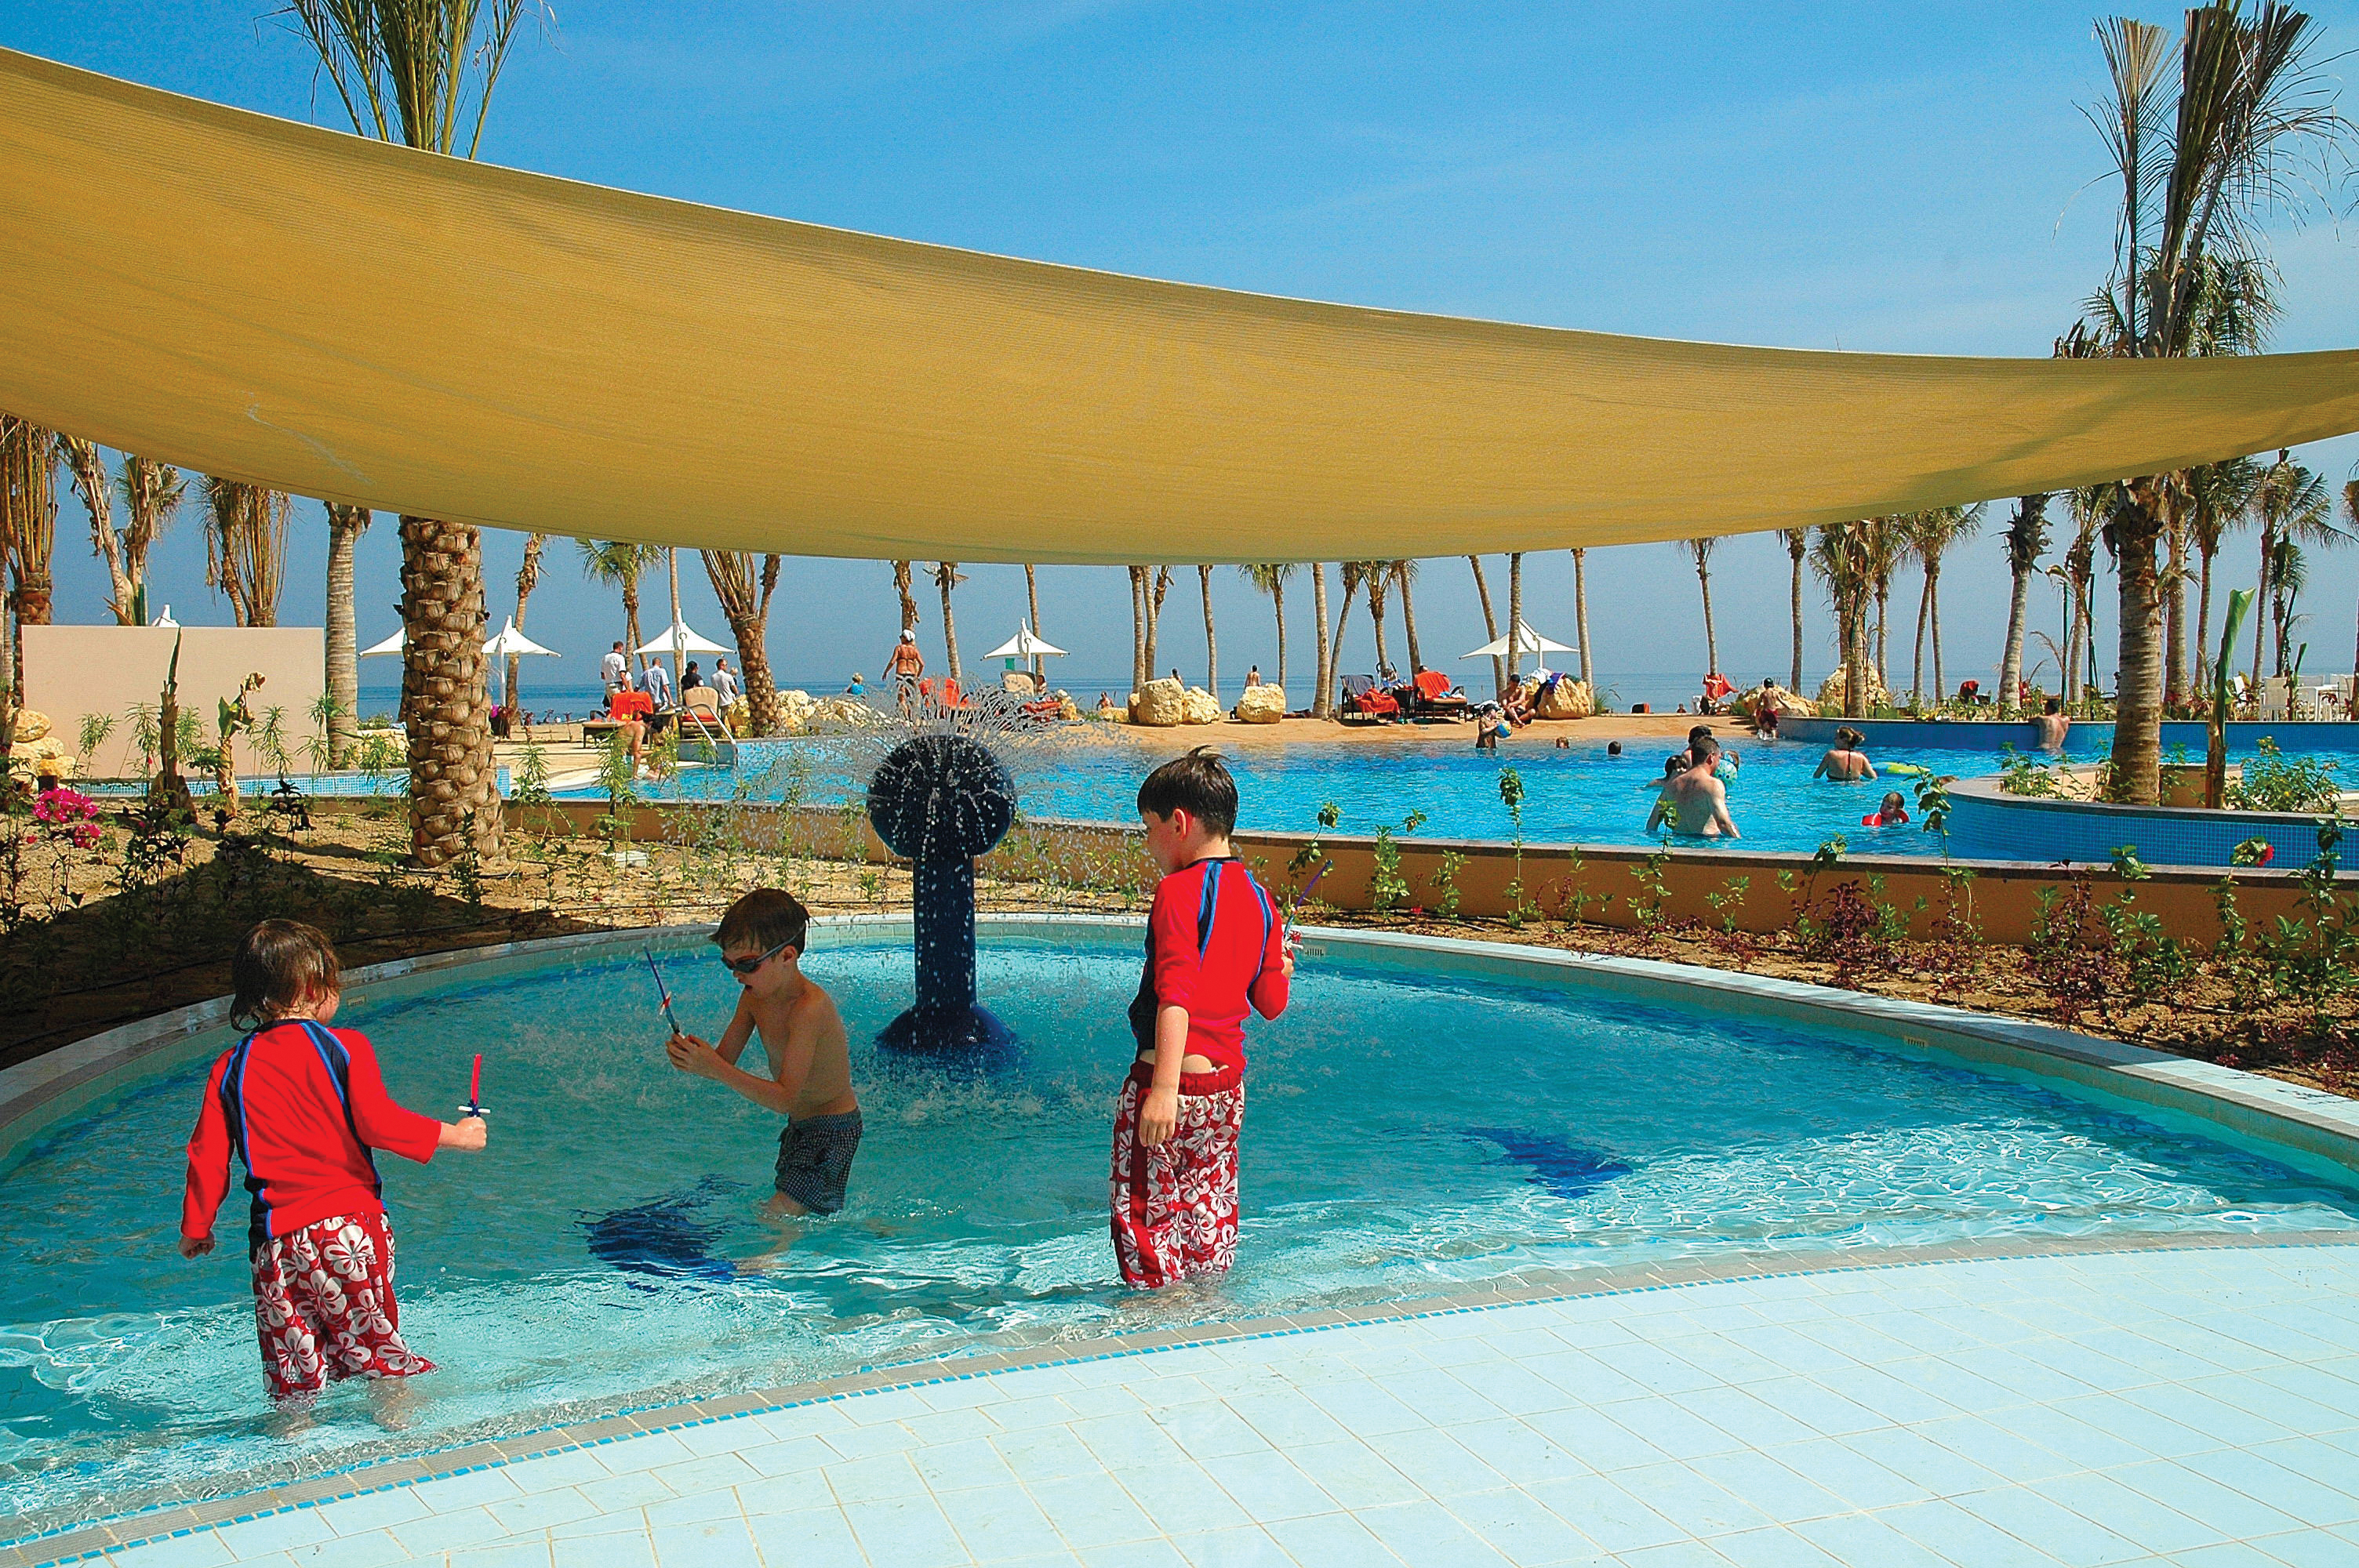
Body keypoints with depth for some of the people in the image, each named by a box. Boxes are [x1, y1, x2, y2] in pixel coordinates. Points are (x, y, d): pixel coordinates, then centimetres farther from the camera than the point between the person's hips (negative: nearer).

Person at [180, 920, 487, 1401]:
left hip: (277, 1239, 2)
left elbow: (207, 1157, 6)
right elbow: (377, 1122, -14)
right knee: (374, 1334, 13)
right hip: (351, 1223, -2)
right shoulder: (345, 1046, -5)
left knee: (290, 1348, 12)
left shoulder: (231, 1069, 5)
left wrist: (195, 1229, 18)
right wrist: (454, 1135, -3)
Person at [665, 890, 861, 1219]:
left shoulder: (810, 1007, -29)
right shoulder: (754, 995, -3)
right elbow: (724, 1061, 2)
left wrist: (715, 1069, -36)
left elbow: (784, 1098, -31)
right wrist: (694, 1059, -20)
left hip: (833, 1131, -9)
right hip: (798, 1127, 9)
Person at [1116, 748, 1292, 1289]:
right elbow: (1271, 1003, 9)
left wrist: (1164, 1089, -29)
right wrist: (1282, 965, 30)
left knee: (1146, 1215, 5)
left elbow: (1176, 996, -24)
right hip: (1228, 1084, 7)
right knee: (1211, 1214, 18)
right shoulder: (1259, 898, 7)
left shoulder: (1179, 891, -14)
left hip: (1170, 1080, -7)